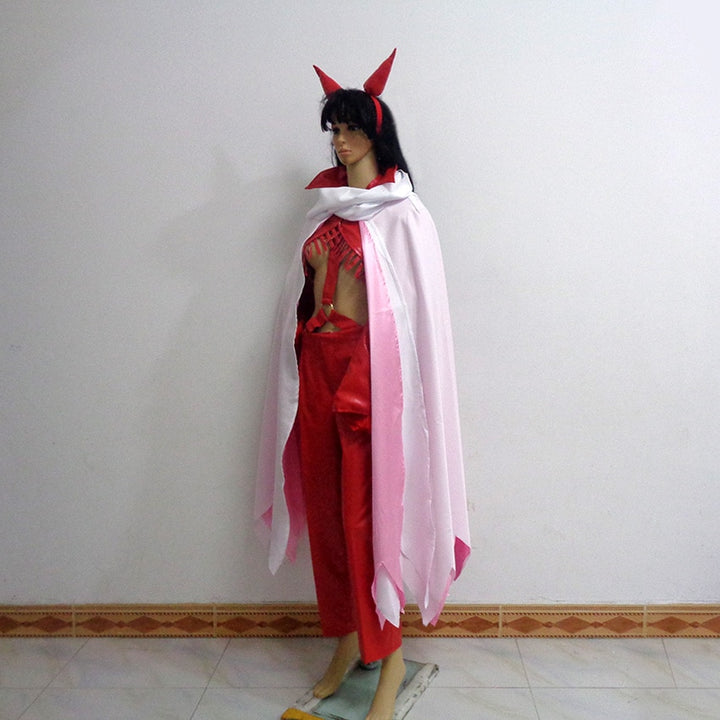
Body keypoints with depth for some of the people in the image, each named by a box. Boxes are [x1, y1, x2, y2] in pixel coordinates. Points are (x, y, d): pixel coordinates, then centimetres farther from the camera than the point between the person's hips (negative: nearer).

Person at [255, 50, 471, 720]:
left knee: (368, 511, -6)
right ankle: (347, 639, 25)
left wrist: (374, 377, -12)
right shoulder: (325, 207, 16)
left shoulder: (402, 211, -3)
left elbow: (417, 303, -7)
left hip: (372, 364, -6)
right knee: (325, 506, 9)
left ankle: (389, 651, 11)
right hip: (318, 361, 6)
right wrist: (314, 271, 2)